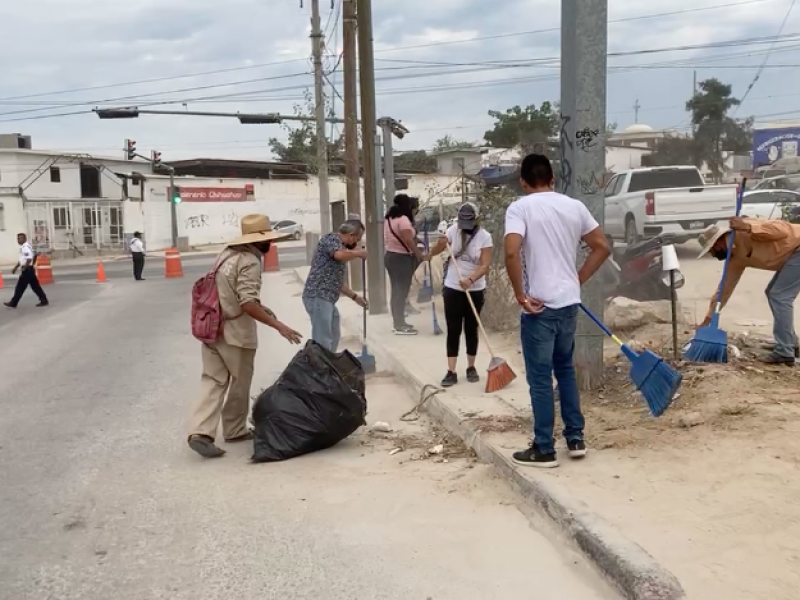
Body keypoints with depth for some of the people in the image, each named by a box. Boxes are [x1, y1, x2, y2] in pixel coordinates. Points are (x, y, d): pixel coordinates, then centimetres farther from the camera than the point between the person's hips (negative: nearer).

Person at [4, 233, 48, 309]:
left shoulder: (26, 247, -17)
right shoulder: (23, 247, 17)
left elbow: (29, 259, -25)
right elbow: (21, 260, 26)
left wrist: (24, 268, -19)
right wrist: (15, 268, 22)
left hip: (27, 270, -10)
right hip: (28, 270, 10)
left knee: (20, 287, -3)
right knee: (35, 286, 9)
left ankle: (13, 303, 4)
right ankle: (44, 301, 8)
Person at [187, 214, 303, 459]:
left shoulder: (228, 253, 10)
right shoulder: (250, 262, -17)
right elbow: (247, 304, -26)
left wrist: (261, 307, 23)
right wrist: (279, 326, -26)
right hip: (234, 331, -7)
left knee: (213, 381, 5)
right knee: (239, 384, 10)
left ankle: (200, 432, -5)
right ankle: (234, 430, 23)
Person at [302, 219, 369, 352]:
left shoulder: (342, 248, 23)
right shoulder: (331, 239, -4)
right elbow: (340, 254, -27)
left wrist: (355, 297, 28)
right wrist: (359, 253, -9)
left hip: (327, 299, 10)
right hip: (318, 297, -10)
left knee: (333, 336, 20)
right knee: (323, 340, -9)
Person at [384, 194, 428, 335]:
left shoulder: (389, 218, 12)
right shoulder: (403, 219, -15)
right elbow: (409, 241, -21)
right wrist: (421, 255, -13)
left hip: (391, 256, 9)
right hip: (401, 258, -9)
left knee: (397, 290, 13)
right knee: (401, 291, -5)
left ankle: (398, 323, 21)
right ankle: (400, 326, -1)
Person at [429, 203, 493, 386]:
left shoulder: (484, 236, -10)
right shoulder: (453, 230, -4)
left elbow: (485, 265, -18)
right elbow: (433, 253, -1)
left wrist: (470, 280, -34)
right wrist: (441, 244, -23)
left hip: (475, 291, -1)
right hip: (453, 289, 1)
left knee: (471, 330, 9)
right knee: (453, 330, 0)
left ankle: (471, 368, 23)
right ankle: (451, 372, 1)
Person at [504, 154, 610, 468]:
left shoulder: (519, 207, -9)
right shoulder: (574, 206, 7)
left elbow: (511, 252, -24)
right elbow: (602, 248, 11)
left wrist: (520, 295, -15)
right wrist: (577, 281, 14)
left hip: (539, 306, -6)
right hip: (569, 303, 6)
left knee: (540, 378, 3)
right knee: (565, 368, 21)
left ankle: (544, 450, 11)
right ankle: (576, 438, 25)